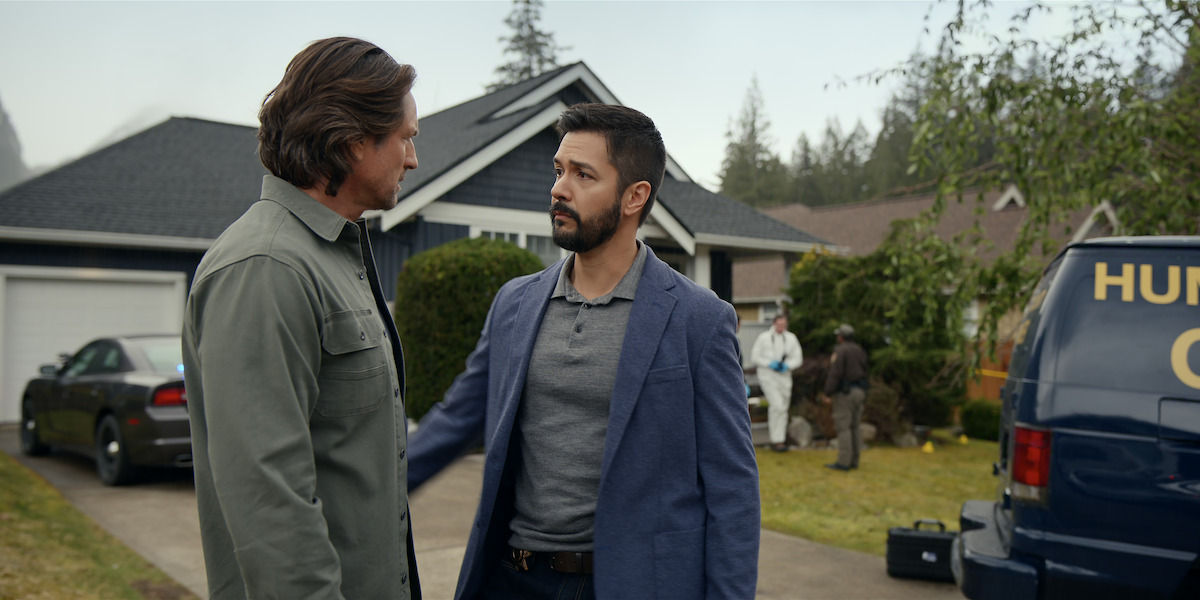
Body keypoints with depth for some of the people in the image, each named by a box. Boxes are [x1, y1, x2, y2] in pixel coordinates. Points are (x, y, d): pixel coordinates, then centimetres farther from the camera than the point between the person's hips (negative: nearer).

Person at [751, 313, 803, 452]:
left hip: (784, 376, 4)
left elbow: (798, 358, 9)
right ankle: (777, 440, -11)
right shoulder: (764, 337, -2)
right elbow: (754, 357, 0)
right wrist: (769, 364, -15)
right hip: (767, 376, -4)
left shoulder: (791, 338, 7)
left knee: (783, 408, 10)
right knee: (777, 405, -18)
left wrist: (787, 365, -10)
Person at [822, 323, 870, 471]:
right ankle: (853, 461, 14)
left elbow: (834, 374, -20)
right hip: (859, 392, 8)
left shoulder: (840, 351, -13)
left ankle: (843, 462, -6)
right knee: (854, 427, 12)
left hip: (844, 393, -8)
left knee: (843, 427, -5)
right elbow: (863, 373, 15)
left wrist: (827, 394, -16)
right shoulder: (860, 351, 11)